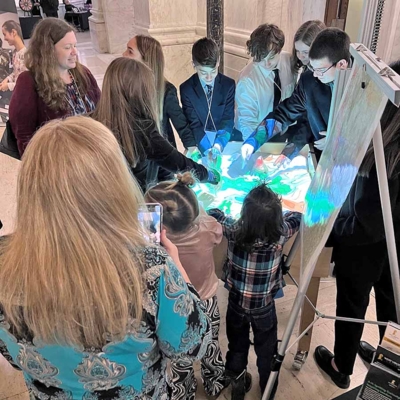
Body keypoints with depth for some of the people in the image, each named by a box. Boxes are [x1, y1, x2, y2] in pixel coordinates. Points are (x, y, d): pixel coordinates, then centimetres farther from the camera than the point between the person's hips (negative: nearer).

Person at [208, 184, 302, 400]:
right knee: (267, 352, 24)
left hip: (236, 303, 1)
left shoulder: (233, 230, -26)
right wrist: (274, 214, 10)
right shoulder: (280, 234, -27)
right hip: (265, 307, 0)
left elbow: (213, 213, -5)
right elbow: (297, 216, -4)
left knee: (237, 348, 24)